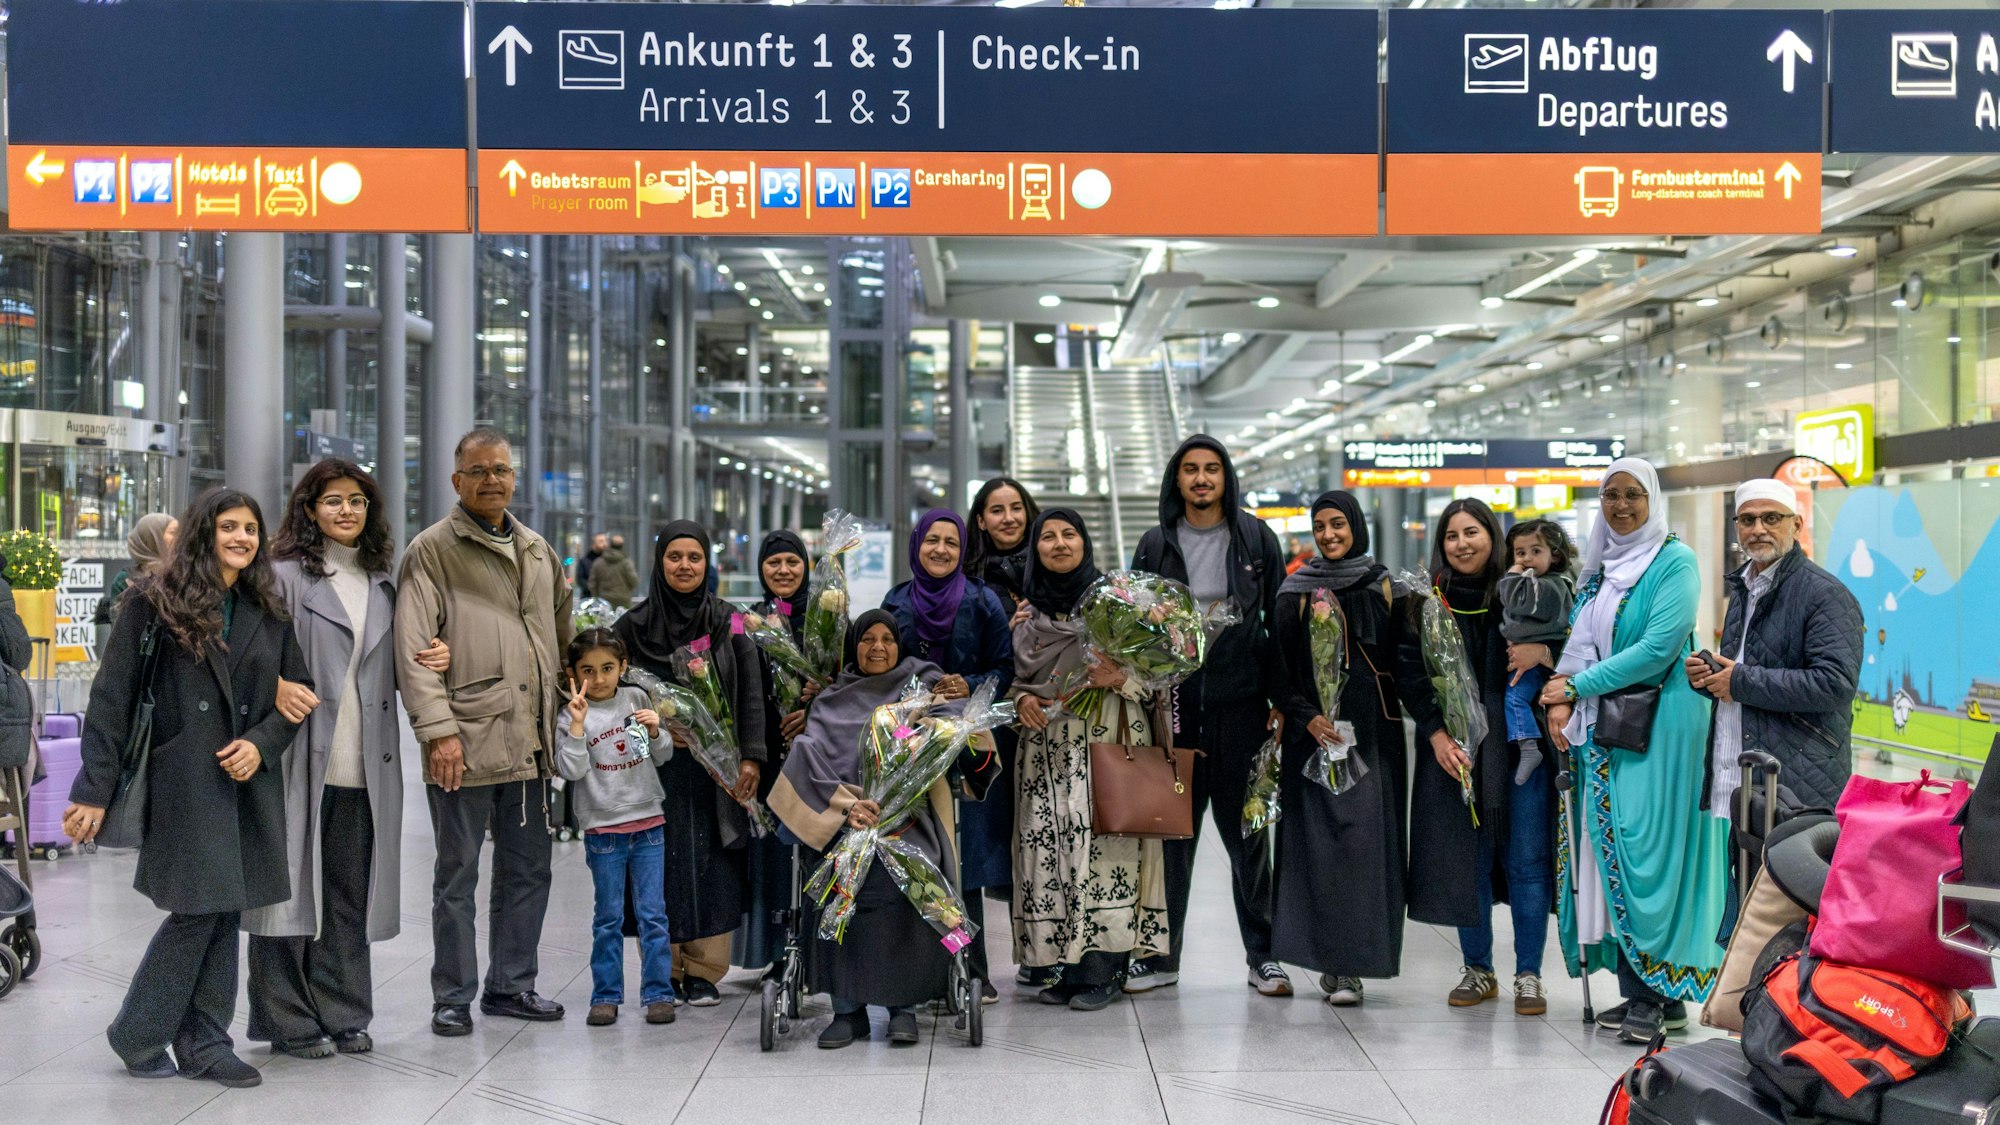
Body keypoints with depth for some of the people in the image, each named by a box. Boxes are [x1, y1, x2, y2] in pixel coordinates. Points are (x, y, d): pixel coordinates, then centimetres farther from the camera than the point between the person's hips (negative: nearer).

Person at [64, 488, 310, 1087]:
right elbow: (112, 698, -6)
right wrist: (93, 789, -10)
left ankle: (205, 1042, 14)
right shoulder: (155, 603, -3)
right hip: (185, 783, -5)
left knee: (225, 910, 5)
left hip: (250, 784, 5)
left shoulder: (268, 612, 12)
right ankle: (138, 1038, 10)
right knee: (197, 911, -7)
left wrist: (262, 743, -5)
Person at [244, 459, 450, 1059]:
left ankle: (342, 1014, 18)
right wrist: (277, 688, -28)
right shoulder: (286, 574, -1)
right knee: (293, 882, -1)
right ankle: (288, 1020, 8)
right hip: (301, 758, -5)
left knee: (350, 893, 10)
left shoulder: (380, 581, 18)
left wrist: (434, 658, 4)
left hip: (363, 763, 6)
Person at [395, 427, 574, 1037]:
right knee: (458, 875, 3)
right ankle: (453, 998, 13)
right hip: (466, 744, -6)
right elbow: (413, 650, -11)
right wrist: (438, 729, -18)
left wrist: (567, 708, 12)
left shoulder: (538, 551, 16)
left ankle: (510, 984, 25)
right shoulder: (431, 550, -4)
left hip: (531, 744, 6)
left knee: (528, 869, 13)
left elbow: (564, 636, 21)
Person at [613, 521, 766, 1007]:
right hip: (655, 766, 0)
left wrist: (751, 757, -8)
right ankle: (663, 971, 10)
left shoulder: (729, 622, 3)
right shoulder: (633, 625, 3)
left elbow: (751, 692, 0)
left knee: (710, 864, 0)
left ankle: (704, 971, 8)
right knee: (661, 865, 1)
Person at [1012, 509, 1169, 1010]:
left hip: (1106, 739, -4)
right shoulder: (1027, 612, 15)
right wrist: (1022, 699, 0)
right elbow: (1017, 675, 21)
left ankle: (1101, 972, -8)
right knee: (1047, 846, -2)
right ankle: (1068, 966, 6)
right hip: (1046, 745, 4)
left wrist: (1120, 678, -18)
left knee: (1101, 842, -12)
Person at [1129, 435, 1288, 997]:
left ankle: (1262, 955, 12)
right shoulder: (1156, 544, 8)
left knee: (1246, 828, 3)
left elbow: (1278, 619, 4)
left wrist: (1279, 697, -3)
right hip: (1173, 702, 1)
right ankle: (1161, 955, 13)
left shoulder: (1256, 538, 4)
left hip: (1240, 702, -1)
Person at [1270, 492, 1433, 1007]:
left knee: (1365, 839, -6)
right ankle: (1333, 961, 2)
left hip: (1373, 733, 0)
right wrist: (1306, 717, -10)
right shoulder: (1295, 592, 7)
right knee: (1318, 841, -4)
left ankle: (1350, 962, -3)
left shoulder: (1387, 589, 7)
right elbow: (1282, 668, 5)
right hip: (1314, 732, 0)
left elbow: (1406, 660, 1)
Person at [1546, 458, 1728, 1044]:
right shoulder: (1600, 567, 16)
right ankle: (1638, 989, 11)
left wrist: (1577, 686, -12)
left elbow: (1658, 648, -15)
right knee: (1609, 850, 5)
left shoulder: (1675, 561, -6)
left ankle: (1660, 993, -2)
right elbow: (1580, 640, 11)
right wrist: (1561, 697, -8)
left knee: (1648, 847, -8)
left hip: (1661, 725, -7)